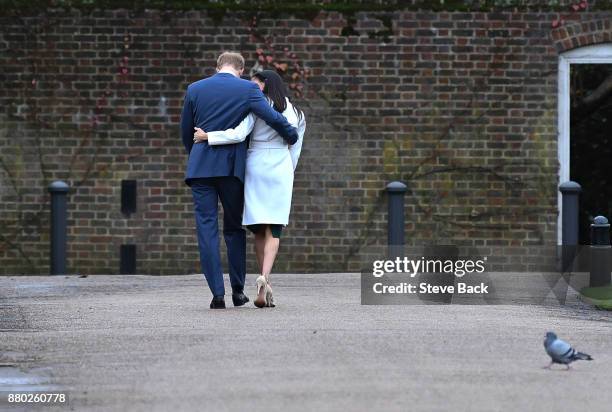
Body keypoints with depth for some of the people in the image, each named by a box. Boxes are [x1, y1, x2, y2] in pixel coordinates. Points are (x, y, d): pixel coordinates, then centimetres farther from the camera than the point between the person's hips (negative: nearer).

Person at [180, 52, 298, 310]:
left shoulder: (194, 89, 6)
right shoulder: (248, 89, 0)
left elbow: (185, 132, 12)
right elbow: (274, 119, -8)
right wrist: (293, 138, 11)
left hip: (200, 167, 0)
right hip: (232, 167, 0)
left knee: (207, 229, 0)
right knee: (234, 229, 13)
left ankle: (218, 293, -8)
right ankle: (238, 291, 13)